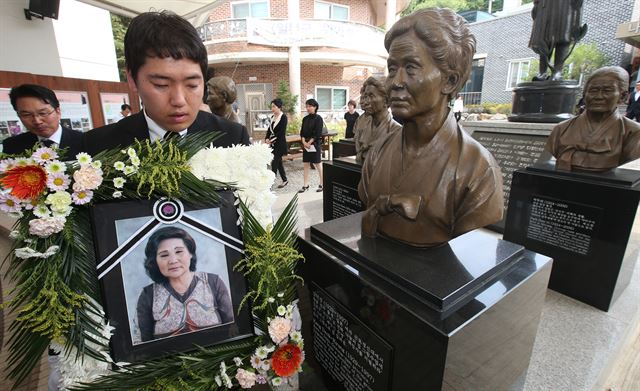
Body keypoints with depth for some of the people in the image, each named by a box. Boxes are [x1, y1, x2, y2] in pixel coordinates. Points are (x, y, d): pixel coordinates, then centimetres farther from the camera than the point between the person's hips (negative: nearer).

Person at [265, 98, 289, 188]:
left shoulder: (283, 117, -9)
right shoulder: (272, 117, 13)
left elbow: (281, 132, -16)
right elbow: (269, 129, 11)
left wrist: (272, 139, -16)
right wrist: (267, 138, -6)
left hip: (280, 144, -8)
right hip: (273, 144, 8)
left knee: (274, 163, -9)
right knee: (278, 162, 14)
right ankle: (284, 180, 27)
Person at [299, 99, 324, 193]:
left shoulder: (318, 118, -7)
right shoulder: (305, 119, 11)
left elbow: (317, 134, -13)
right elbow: (302, 132, 8)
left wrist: (309, 142, -14)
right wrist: (304, 142, -7)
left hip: (315, 144, -6)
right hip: (306, 144, 6)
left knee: (318, 164, 2)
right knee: (306, 165, 7)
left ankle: (322, 184, 13)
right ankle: (306, 185, 13)